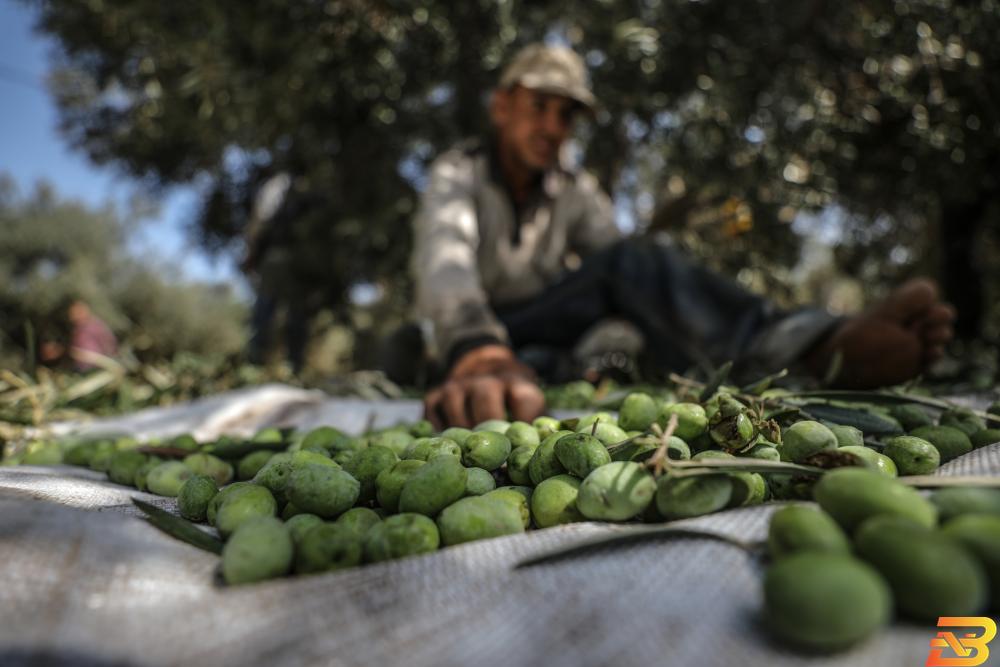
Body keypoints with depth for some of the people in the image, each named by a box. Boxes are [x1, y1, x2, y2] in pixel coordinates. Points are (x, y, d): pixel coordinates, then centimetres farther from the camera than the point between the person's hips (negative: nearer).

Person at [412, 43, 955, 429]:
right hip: (463, 345, -5)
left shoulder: (576, 192, 4)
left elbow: (616, 267, -13)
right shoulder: (458, 175, -10)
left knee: (631, 264, -24)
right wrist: (479, 354, -54)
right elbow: (447, 260, -33)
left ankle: (818, 345, -40)